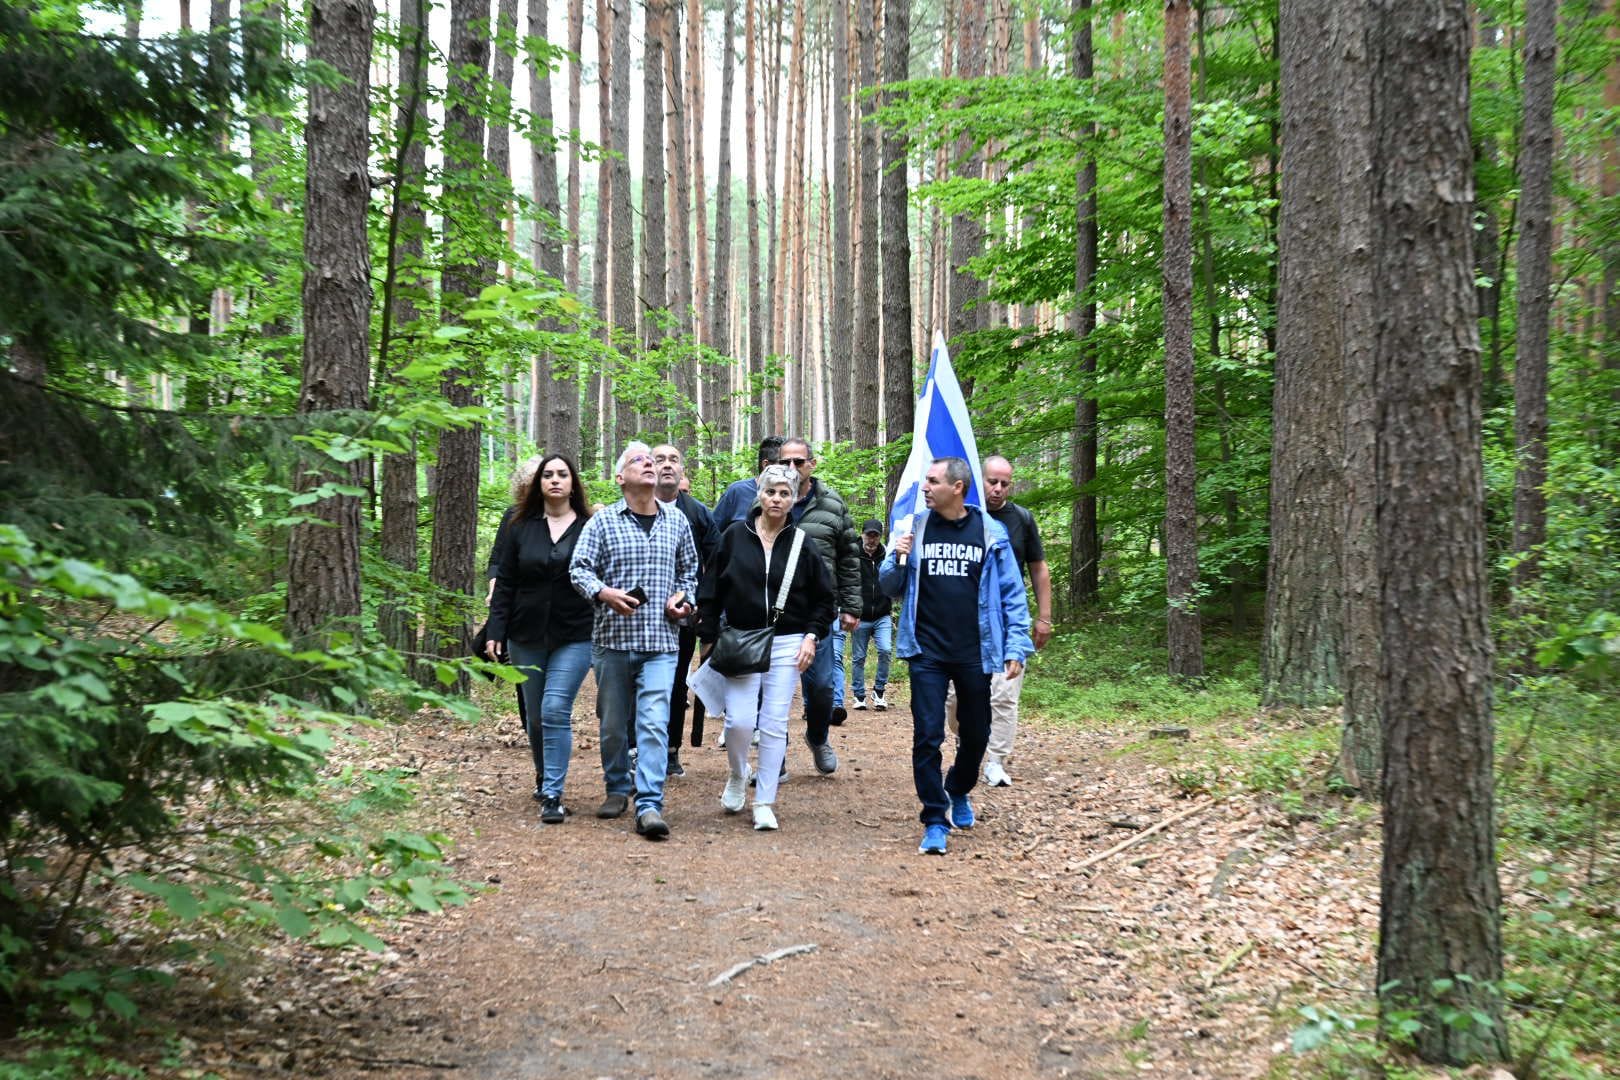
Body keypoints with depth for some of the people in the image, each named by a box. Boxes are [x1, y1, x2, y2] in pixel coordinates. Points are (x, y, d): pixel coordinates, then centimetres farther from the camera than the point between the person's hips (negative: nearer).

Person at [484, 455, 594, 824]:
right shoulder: (521, 528, 5)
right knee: (535, 716, 12)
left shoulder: (589, 528, -1)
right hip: (527, 637, 3)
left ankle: (553, 795, -10)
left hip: (574, 637, -3)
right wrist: (496, 633, 0)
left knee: (555, 710, -15)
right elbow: (504, 584, 6)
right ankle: (544, 780, 32)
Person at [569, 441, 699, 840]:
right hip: (612, 638, 0)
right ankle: (617, 790, 28)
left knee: (654, 723, -11)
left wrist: (684, 598, 2)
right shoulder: (603, 520, 2)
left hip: (661, 642, 0)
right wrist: (604, 592, -19)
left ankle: (649, 806, -14)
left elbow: (689, 569, 21)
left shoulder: (676, 521, 10)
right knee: (613, 722, 9)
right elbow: (579, 568, -2)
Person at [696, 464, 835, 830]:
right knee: (740, 721, -9)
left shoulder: (801, 545, 1)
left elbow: (824, 597, 8)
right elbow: (710, 591, 3)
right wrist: (709, 636, -1)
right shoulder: (734, 538, -1)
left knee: (775, 725, 2)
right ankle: (737, 776, 22)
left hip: (786, 645, 1)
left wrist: (812, 636, -2)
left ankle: (765, 803, 12)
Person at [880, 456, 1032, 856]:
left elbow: (1012, 594, 2)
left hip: (974, 654, 0)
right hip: (927, 653, 0)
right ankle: (935, 820, 4)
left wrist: (1015, 646, -4)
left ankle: (958, 792, 40)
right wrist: (897, 558, -13)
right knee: (927, 736, -5)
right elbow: (889, 587, 7)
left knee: (976, 733, 13)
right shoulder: (915, 528, 2)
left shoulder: (990, 533, -2)